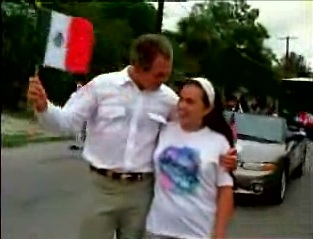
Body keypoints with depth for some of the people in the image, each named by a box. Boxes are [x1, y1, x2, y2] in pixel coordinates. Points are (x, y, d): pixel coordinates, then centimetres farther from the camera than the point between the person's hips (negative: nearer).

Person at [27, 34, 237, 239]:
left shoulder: (169, 99, 0)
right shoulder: (102, 85, -7)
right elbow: (69, 122, -4)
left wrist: (219, 158, -4)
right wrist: (43, 107, -23)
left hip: (141, 190, 2)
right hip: (103, 187, -2)